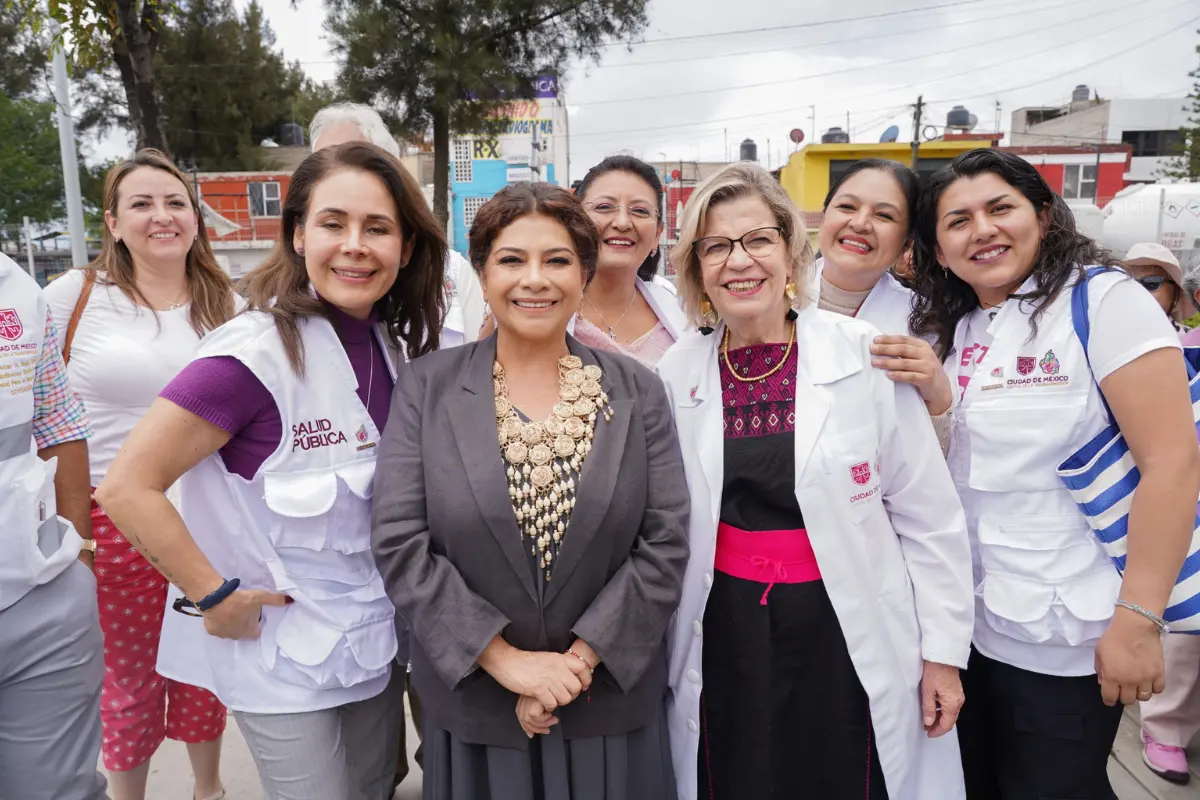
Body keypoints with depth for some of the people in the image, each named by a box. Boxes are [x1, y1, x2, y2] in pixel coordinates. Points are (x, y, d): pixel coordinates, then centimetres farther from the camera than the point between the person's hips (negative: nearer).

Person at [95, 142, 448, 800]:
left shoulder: (397, 344, -1)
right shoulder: (257, 351, -22)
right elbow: (127, 488, -20)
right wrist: (215, 597, -17)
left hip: (378, 639, 6)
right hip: (286, 655, -6)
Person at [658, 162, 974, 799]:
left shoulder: (866, 357, -10)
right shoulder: (677, 372, -1)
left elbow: (929, 517, -5)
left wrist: (943, 650, -3)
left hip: (850, 638, -2)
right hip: (727, 639, 2)